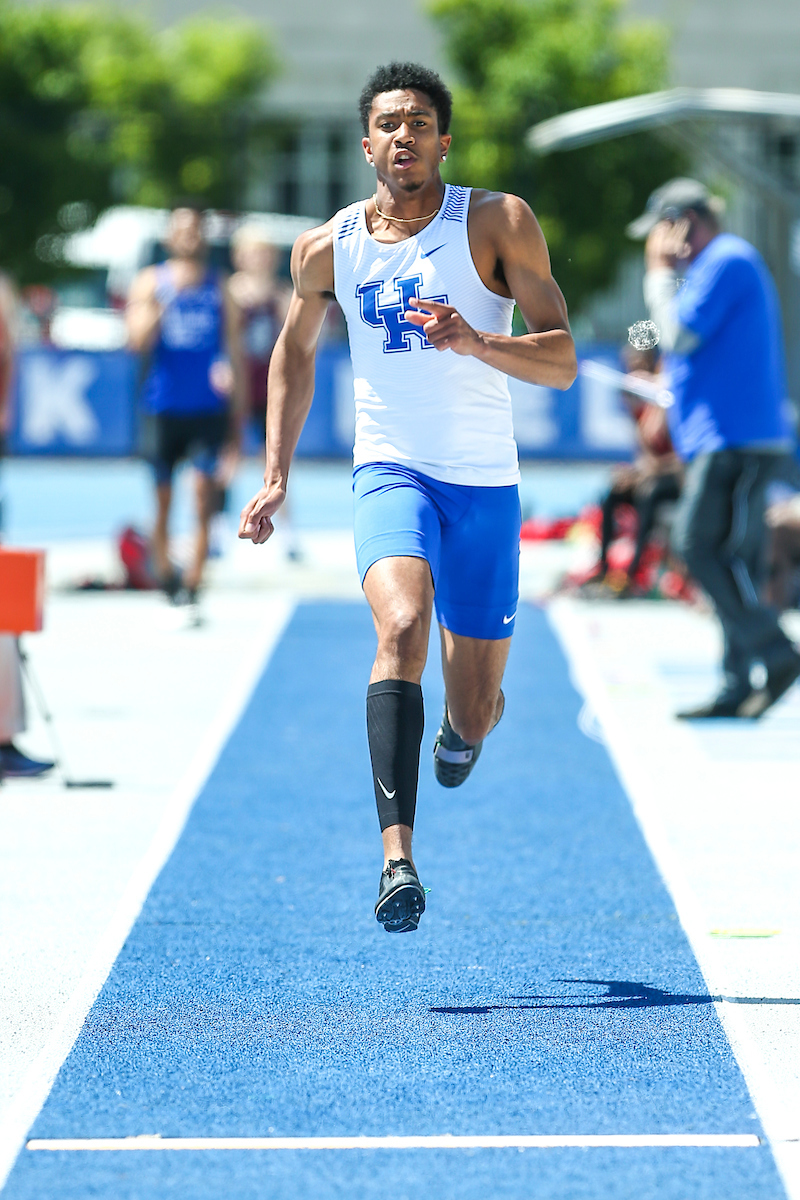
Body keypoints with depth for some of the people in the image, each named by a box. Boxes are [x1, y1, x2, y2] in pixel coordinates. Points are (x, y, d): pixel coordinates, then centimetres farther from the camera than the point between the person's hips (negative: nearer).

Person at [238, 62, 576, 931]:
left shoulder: (498, 223, -6)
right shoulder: (328, 248, 2)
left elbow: (561, 362, -10)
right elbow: (294, 349, 21)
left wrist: (475, 341, -29)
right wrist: (276, 475, 15)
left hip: (485, 484, 0)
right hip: (391, 470, 0)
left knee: (475, 708, 7)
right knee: (402, 628, -31)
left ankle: (462, 725, 49)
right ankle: (396, 857, -37)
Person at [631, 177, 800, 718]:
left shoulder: (727, 261, -9)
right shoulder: (732, 262, 23)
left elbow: (680, 334, -14)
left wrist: (659, 275, -2)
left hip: (733, 438, -10)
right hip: (729, 439, 10)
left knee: (702, 545, -14)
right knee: (729, 558, 7)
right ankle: (738, 687, 6)